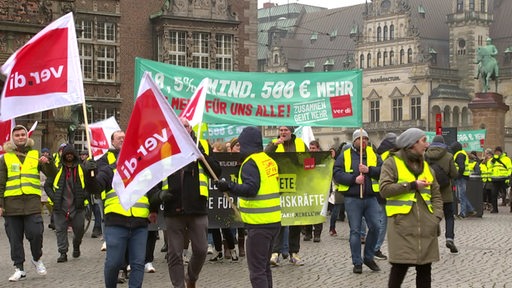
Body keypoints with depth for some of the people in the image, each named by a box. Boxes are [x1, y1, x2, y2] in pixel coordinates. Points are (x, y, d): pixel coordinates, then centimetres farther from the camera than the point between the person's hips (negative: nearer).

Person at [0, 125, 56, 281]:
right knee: (15, 238, 3)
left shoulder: (35, 155, 11)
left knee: (35, 233, -8)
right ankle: (19, 268, 13)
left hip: (32, 201, -1)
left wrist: (48, 163, -14)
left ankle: (37, 258, 18)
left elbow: (52, 175, 7)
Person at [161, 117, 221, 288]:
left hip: (197, 208, 0)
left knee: (201, 250, 5)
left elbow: (216, 172, 2)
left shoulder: (203, 146, 7)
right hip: (173, 209, 0)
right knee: (174, 254, 3)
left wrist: (201, 154, -10)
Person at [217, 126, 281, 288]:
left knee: (257, 270, -6)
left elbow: (251, 189, -25)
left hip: (259, 224, -9)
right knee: (265, 266, 20)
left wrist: (229, 187, -33)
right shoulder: (269, 161, 12)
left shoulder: (250, 163, -13)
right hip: (274, 221, 9)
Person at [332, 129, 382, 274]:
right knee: (355, 231, 1)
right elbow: (337, 174, -6)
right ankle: (357, 262, 10)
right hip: (352, 198, -2)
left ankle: (369, 257, 18)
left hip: (371, 198, 2)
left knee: (375, 227, -1)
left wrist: (369, 170, -16)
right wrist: (354, 179, -16)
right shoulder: (345, 156, 4)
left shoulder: (373, 154, 10)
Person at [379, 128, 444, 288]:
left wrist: (437, 217, 4)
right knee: (400, 266, -7)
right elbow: (384, 189, -11)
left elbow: (436, 195, 19)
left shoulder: (426, 166, 18)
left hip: (425, 225, 6)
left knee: (425, 268, 7)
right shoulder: (392, 162, 0)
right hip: (402, 224, -6)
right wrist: (412, 185, -12)